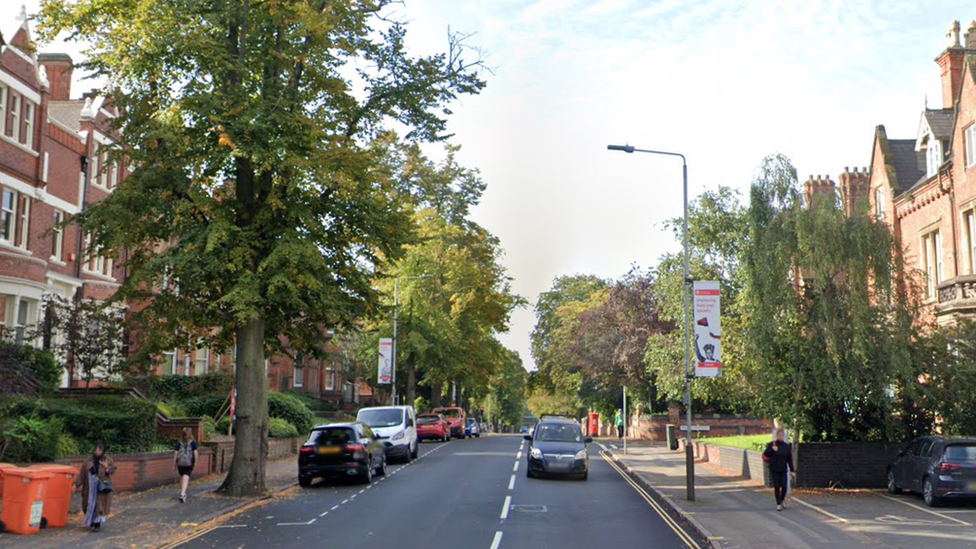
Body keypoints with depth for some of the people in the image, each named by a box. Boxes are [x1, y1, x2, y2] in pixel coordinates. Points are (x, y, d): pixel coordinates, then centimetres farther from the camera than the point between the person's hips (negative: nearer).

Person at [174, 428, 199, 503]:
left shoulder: (179, 444, 3)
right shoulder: (193, 443, -2)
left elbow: (176, 454, 1)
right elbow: (196, 453, -4)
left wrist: (174, 464, 8)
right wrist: (195, 462, 8)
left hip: (180, 463, 3)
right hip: (189, 463, -3)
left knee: (182, 478, 22)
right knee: (186, 479, -8)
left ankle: (182, 493, 36)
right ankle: (182, 494, -24)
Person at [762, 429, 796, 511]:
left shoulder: (787, 446, 4)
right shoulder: (772, 444, -3)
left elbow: (790, 459, 6)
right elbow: (765, 454, -3)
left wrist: (792, 470, 3)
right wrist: (772, 450, -20)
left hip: (783, 470, 2)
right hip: (774, 470, -2)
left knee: (784, 487, -4)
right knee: (776, 487, 0)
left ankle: (782, 501, 23)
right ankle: (778, 504, 11)